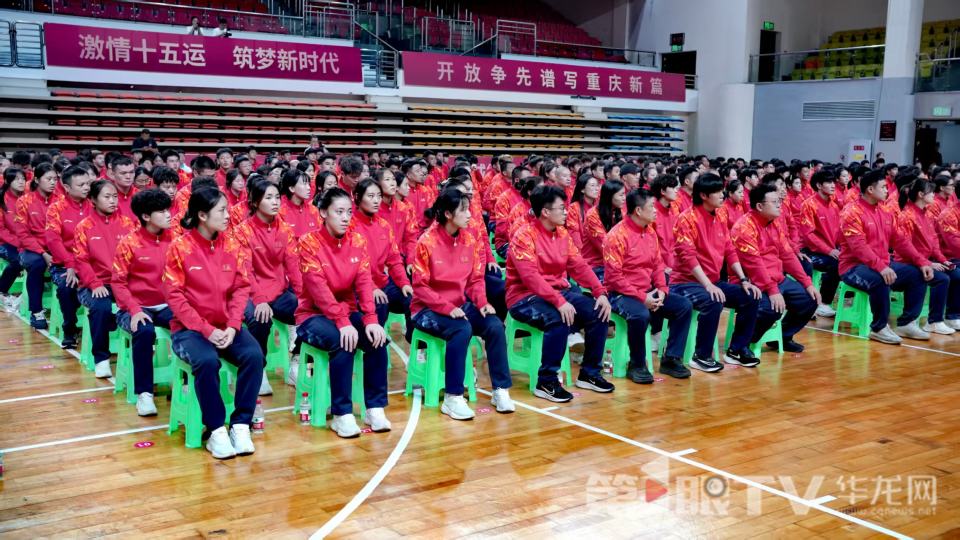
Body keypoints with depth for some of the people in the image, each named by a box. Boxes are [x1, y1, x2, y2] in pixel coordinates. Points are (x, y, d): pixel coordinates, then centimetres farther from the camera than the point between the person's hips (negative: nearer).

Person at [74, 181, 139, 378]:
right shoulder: (84, 227, 6)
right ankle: (101, 358, -16)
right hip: (97, 284, -1)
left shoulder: (127, 223, 10)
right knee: (101, 307, -34)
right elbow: (81, 261, -1)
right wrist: (95, 284, -17)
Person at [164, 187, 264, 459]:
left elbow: (241, 288, 3)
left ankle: (240, 425, -15)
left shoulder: (231, 245, 5)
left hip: (226, 327, 4)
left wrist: (233, 326, -13)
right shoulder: (179, 247, -6)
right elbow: (174, 295, -9)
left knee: (254, 355, -24)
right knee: (207, 361, -33)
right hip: (189, 328, -4)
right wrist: (207, 330, -16)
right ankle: (216, 430, -17)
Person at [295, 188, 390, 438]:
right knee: (343, 343, -31)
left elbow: (364, 282, -8)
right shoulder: (310, 243, -12)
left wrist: (370, 319, -23)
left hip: (348, 312, 5)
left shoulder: (357, 241, 1)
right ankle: (341, 415, -21)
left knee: (377, 339, -22)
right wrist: (342, 322, -30)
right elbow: (318, 288, -21)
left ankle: (375, 408, -10)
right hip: (313, 314, -4)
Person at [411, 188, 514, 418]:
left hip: (461, 304, 5)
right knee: (462, 329, -33)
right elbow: (420, 286, -12)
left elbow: (476, 278, 7)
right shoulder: (427, 242, -13)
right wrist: (447, 308, -23)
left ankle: (500, 390, -9)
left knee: (495, 325, -20)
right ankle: (452, 398, -25)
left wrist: (482, 302, -12)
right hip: (429, 309, -5)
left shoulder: (470, 239, 1)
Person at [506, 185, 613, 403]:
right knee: (560, 319, -34)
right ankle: (546, 382, -21)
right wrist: (559, 302, -34)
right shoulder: (524, 236, -14)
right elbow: (531, 277, -25)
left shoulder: (563, 234, 8)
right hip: (525, 298, -7)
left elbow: (579, 266, 4)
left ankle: (589, 374, 7)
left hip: (559, 292, 8)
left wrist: (601, 292, -10)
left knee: (599, 313, -9)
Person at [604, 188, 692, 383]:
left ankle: (671, 359, 4)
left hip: (648, 292, 8)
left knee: (685, 306, -5)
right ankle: (637, 365, -14)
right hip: (622, 294, -8)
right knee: (640, 315, -37)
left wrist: (662, 290, -5)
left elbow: (658, 264, 13)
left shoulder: (650, 232, 9)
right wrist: (641, 297, -21)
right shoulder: (616, 235, -16)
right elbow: (614, 277, -19)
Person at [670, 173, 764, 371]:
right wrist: (708, 285, -29)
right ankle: (701, 356, -17)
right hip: (686, 282, -8)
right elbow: (688, 257, -22)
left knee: (751, 297, -6)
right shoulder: (687, 219, -14)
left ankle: (736, 350, 7)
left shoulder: (719, 219, 9)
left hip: (713, 281, 8)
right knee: (713, 302, -34)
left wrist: (744, 280, -1)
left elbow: (730, 252, 11)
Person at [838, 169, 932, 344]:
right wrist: (881, 267, -37)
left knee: (918, 274, 0)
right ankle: (879, 329, -19)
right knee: (880, 280, -37)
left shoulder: (886, 212, 11)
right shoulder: (852, 213, -14)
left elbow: (899, 240, 11)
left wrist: (921, 263, 0)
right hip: (854, 267, -9)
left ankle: (906, 323, 5)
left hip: (883, 266, 9)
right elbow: (859, 247, -25)